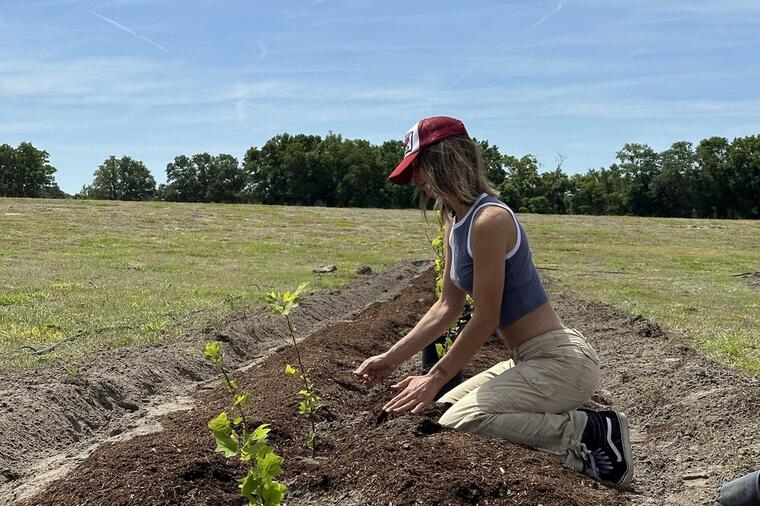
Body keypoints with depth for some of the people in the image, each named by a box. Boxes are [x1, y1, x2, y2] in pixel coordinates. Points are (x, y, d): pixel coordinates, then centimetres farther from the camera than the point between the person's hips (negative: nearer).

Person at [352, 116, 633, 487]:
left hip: (562, 361, -10)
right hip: (529, 360, 10)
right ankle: (562, 421, 13)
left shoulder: (488, 220, -22)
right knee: (447, 406, 16)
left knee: (456, 424, -21)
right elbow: (447, 307, 12)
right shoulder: (455, 221, 8)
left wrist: (435, 378, -11)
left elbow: (485, 319, -20)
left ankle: (588, 430, -8)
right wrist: (392, 358, 10)